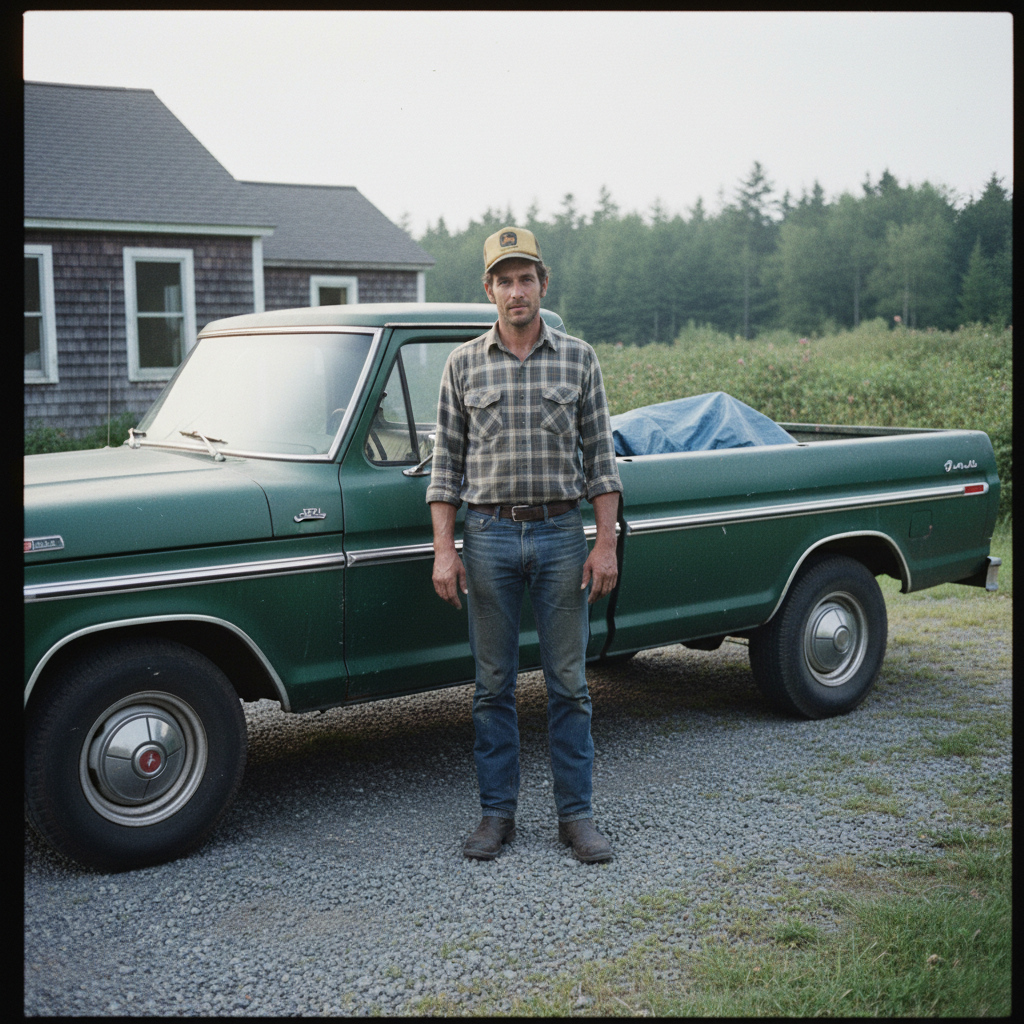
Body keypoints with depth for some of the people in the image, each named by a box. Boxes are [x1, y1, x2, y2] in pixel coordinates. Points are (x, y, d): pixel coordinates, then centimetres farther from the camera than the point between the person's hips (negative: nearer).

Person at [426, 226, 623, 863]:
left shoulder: (579, 360, 4)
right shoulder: (464, 364, 4)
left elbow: (600, 458, 4)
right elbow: (446, 463, 4)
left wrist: (606, 544, -3)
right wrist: (444, 550, -3)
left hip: (562, 534, 0)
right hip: (488, 536, 0)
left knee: (569, 685, 5)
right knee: (493, 686, 7)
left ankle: (577, 815, 15)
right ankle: (497, 813, 18)